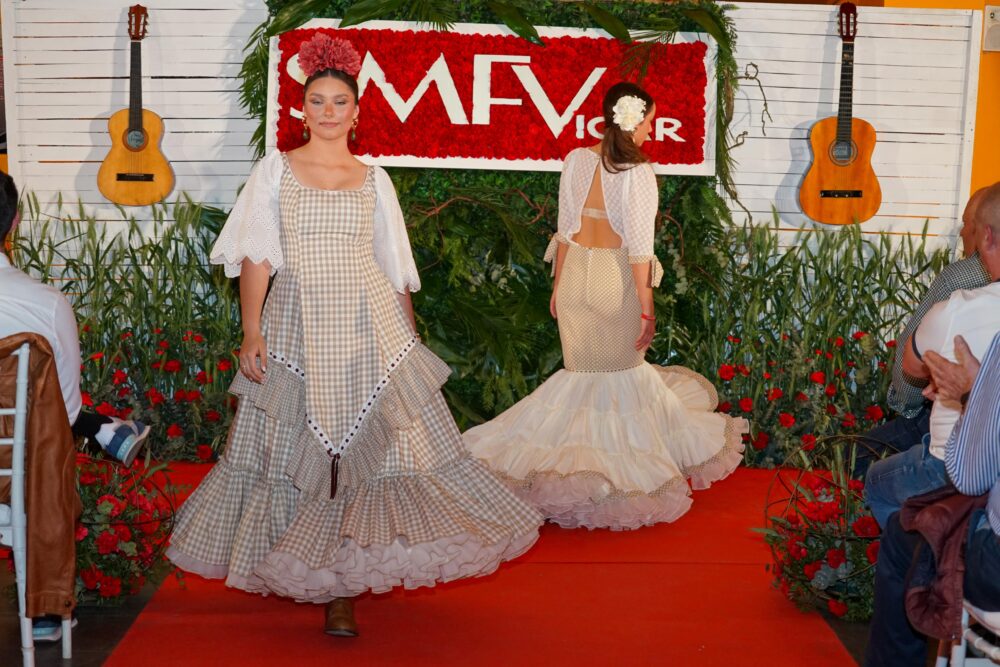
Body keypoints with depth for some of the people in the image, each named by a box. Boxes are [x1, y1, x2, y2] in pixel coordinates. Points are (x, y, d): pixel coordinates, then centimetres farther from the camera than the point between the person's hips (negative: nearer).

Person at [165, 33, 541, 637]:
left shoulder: (373, 179, 9)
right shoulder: (277, 170, 4)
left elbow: (396, 269, 12)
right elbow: (255, 257, 0)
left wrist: (411, 342, 11)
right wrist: (252, 333, -8)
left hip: (369, 329, 1)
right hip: (297, 331, -1)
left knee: (364, 446, -4)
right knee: (298, 449, 3)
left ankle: (343, 590, 1)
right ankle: (304, 573, 16)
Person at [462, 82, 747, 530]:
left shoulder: (576, 160, -1)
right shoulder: (638, 173, -15)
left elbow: (565, 228, 4)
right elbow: (639, 247, -15)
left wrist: (558, 284, 14)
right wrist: (647, 309, -9)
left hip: (576, 274, 4)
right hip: (617, 279, -4)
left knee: (581, 369, 16)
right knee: (622, 371, 14)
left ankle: (575, 457, 19)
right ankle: (615, 457, 21)